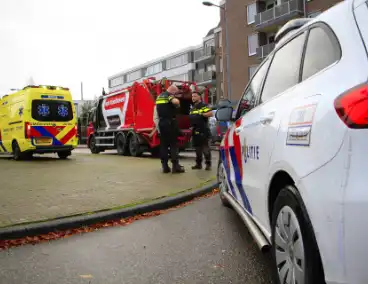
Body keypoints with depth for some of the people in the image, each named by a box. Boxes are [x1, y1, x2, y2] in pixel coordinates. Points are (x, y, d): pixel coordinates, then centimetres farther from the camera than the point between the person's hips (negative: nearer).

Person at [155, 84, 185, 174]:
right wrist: (178, 105, -9)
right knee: (173, 144, -4)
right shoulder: (169, 96, -9)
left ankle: (165, 166, 7)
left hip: (161, 123, 7)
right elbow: (176, 101, -30)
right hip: (170, 122, -7)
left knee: (163, 145, 7)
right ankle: (175, 166, -6)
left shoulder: (159, 97, 17)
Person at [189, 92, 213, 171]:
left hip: (203, 131, -8)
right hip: (195, 131, 9)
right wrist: (191, 126, 18)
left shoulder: (203, 106, -6)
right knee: (197, 148, 11)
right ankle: (198, 164, 18)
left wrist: (201, 114, -22)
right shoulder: (193, 108, 20)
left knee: (205, 148, -7)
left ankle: (208, 164, -3)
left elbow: (210, 113, -20)